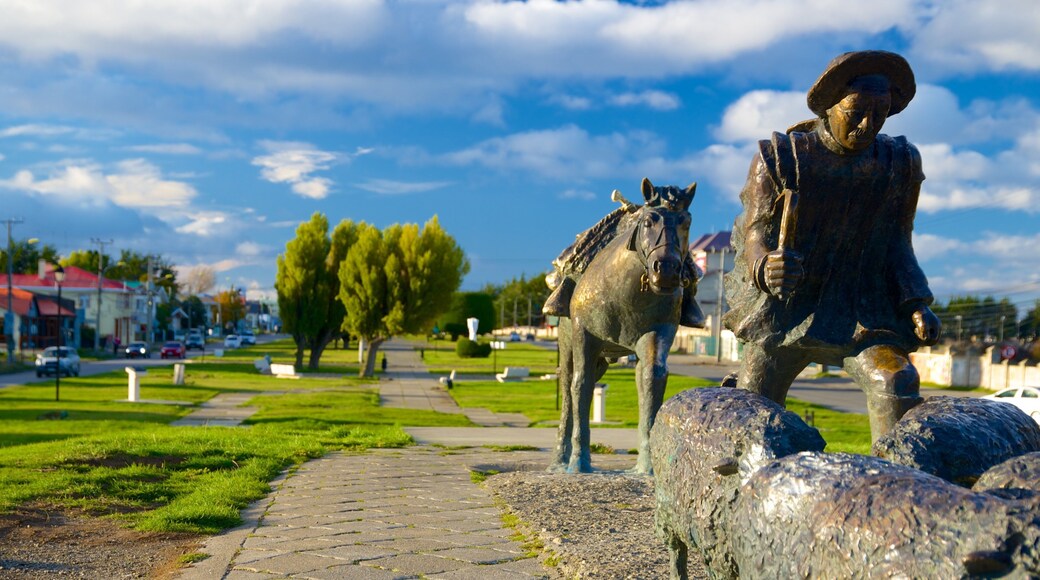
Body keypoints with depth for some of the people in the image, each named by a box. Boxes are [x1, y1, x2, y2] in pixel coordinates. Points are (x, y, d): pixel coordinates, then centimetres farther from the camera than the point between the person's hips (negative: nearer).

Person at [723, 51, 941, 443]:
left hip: (861, 308, 1)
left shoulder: (899, 164, -2)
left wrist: (917, 304, -12)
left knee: (897, 381, -27)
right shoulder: (779, 159, -10)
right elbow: (755, 235, -13)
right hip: (784, 307, -1)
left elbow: (897, 244, 4)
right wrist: (765, 269, -38)